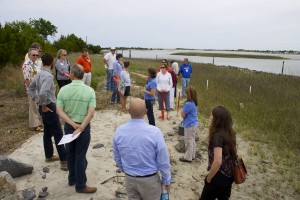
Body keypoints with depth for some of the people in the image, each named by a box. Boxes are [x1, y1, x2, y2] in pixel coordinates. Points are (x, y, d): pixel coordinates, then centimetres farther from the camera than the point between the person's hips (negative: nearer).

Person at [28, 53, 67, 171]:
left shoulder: (39, 74, 6)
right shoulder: (49, 76, -23)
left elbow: (31, 87, 19)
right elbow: (43, 93, -33)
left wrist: (35, 99, 17)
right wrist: (44, 106, -20)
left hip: (44, 107, 9)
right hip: (49, 108, -9)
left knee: (48, 132, 19)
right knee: (58, 134, -4)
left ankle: (49, 156, 33)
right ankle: (64, 161, 0)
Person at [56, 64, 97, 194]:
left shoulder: (63, 90, -7)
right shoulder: (90, 91, -13)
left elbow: (59, 111, -11)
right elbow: (91, 113, -21)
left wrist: (73, 124, -14)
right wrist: (81, 127, -19)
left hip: (68, 126, 3)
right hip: (84, 127, -3)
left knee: (70, 153, 20)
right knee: (80, 156, 6)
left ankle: (72, 179, 37)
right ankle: (80, 185, 19)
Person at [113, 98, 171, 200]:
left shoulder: (119, 131, -13)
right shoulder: (154, 132, -25)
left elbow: (117, 158, 3)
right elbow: (163, 161, -15)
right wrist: (166, 180, 1)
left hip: (129, 179, 3)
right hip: (150, 179, -3)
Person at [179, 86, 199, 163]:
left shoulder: (188, 104, -24)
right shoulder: (195, 103, 5)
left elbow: (183, 115, -16)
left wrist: (183, 109, -2)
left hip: (189, 125, -9)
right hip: (194, 124, 9)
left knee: (188, 141, 3)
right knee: (192, 140, 20)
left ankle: (188, 157, 13)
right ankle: (192, 155, 32)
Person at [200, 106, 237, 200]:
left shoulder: (217, 136, -25)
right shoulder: (230, 133, 0)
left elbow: (218, 161, -32)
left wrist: (208, 178, -18)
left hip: (219, 176, -7)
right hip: (229, 175, 8)